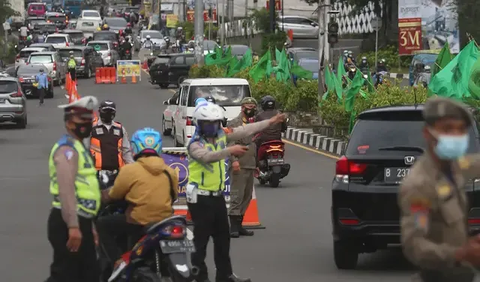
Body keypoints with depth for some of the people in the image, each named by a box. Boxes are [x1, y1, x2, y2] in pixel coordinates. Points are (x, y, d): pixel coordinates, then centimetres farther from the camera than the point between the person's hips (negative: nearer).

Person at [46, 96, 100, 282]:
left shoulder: (78, 147, 21)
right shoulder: (67, 149, -14)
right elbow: (66, 190, -25)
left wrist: (89, 225, 28)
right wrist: (73, 226, -32)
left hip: (80, 222, 11)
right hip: (68, 224, -11)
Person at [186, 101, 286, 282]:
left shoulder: (221, 135, 6)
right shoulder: (195, 145, -17)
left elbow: (245, 131, 7)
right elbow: (208, 157, -38)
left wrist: (270, 122, 6)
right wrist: (230, 150, -50)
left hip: (217, 195, 8)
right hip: (200, 198, -8)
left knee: (223, 237, 16)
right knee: (201, 239, -4)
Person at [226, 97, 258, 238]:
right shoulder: (234, 123, -4)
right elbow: (230, 143, -15)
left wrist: (257, 164, 25)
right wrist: (234, 160, -26)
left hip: (250, 166, 9)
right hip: (239, 166, -9)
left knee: (247, 196, 10)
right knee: (237, 195, -12)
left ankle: (239, 225, 17)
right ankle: (233, 226, -12)